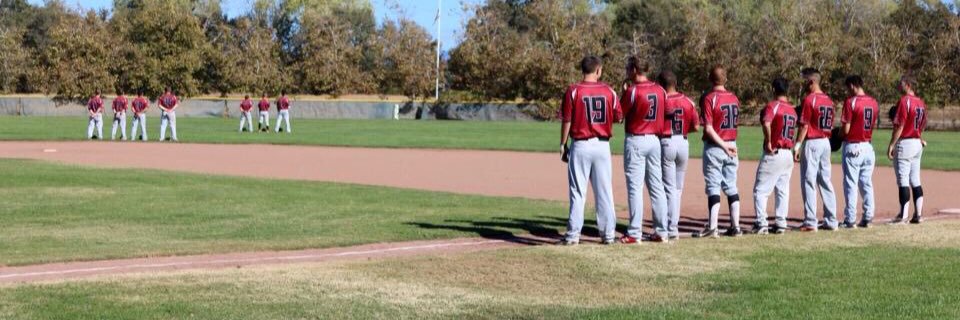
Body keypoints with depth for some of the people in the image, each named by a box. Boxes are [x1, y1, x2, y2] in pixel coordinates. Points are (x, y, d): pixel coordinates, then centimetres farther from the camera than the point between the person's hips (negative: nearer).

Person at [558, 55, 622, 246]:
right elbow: (618, 117, 6)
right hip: (602, 145, 2)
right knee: (604, 192, 9)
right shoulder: (609, 91, 1)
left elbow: (567, 121, -6)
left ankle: (573, 235, 0)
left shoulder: (573, 91, -6)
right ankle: (608, 234, 12)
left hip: (580, 146, -2)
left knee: (578, 192, 1)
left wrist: (563, 145, 3)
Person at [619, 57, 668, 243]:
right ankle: (661, 232, 12)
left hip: (635, 140, -6)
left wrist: (624, 92, 4)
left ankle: (634, 234, -4)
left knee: (635, 188, -3)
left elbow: (619, 114, -6)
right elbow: (664, 115, 9)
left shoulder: (632, 91, -13)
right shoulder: (660, 90, 5)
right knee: (657, 187, 10)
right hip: (655, 140, 6)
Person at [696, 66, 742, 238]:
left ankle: (712, 228, -6)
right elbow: (735, 122, 13)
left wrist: (723, 145, -15)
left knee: (713, 187, -4)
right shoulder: (734, 98, 6)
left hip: (714, 146, -5)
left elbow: (708, 128, -19)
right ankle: (735, 227, 10)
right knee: (731, 187, 10)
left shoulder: (708, 98, -12)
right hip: (731, 145, 5)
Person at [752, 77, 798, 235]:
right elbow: (793, 131, 15)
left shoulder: (773, 105, -11)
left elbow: (767, 123, -27)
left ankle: (762, 224, -8)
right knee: (783, 191, 12)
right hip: (788, 154, 7)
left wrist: (768, 142, -19)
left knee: (760, 190, -2)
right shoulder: (792, 109, 13)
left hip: (773, 154, -7)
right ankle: (781, 224, 11)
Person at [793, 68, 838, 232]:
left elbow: (804, 126, -14)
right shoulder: (828, 100, 11)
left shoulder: (809, 99, -12)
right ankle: (831, 221, 13)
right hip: (826, 142, 8)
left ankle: (810, 222, -5)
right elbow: (830, 124, 14)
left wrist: (797, 146, -11)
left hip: (811, 143, -8)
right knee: (825, 182, 11)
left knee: (808, 182, -3)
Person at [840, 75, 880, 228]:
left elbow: (846, 129, -15)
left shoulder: (850, 102, -14)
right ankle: (867, 218, 12)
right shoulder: (874, 102, 7)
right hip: (868, 146, 6)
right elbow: (874, 125, 12)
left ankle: (850, 220, 0)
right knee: (867, 184, 11)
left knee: (850, 184, -1)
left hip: (852, 148, -6)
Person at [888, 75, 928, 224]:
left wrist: (891, 145, -15)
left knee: (903, 181, -6)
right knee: (915, 181, 11)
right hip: (917, 144, 8)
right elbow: (923, 125, 17)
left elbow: (899, 126, -17)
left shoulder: (904, 101, -14)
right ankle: (918, 214, 10)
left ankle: (903, 215, -6)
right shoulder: (921, 102, 10)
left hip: (904, 143, -8)